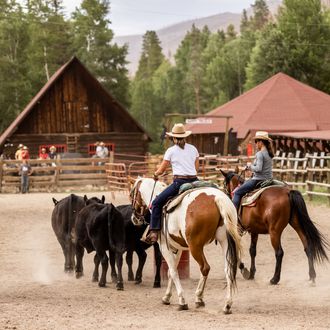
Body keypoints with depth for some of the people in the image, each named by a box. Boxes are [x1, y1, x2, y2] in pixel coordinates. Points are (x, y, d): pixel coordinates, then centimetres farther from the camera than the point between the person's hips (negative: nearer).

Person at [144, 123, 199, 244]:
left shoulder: (171, 151, 1)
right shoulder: (193, 148, 12)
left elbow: (161, 170, 7)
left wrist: (156, 174, 27)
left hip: (179, 182, -5)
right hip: (194, 182, 5)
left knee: (157, 203, 2)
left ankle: (154, 231, -10)